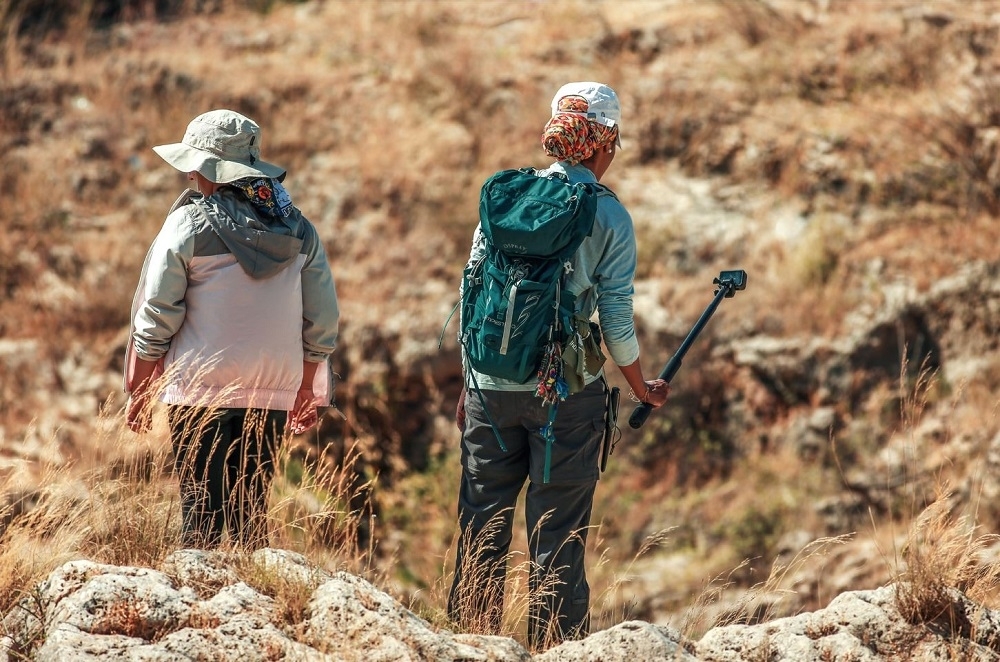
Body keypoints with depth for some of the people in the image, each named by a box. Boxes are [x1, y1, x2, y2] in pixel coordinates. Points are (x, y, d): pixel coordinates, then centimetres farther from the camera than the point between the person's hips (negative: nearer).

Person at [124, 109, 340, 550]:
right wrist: (308, 394, 20)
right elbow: (322, 322, 9)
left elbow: (155, 318, -6)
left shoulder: (188, 224, -7)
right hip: (273, 394, 4)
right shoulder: (298, 230, 6)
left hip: (200, 390, -4)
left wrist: (138, 393, 4)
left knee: (202, 511, 0)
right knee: (251, 513, 12)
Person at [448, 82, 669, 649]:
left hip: (493, 385, 3)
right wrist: (642, 389, 13)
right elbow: (616, 319, -4)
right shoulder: (609, 217, -5)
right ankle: (556, 647, 7)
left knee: (482, 526, 11)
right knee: (558, 533, 5)